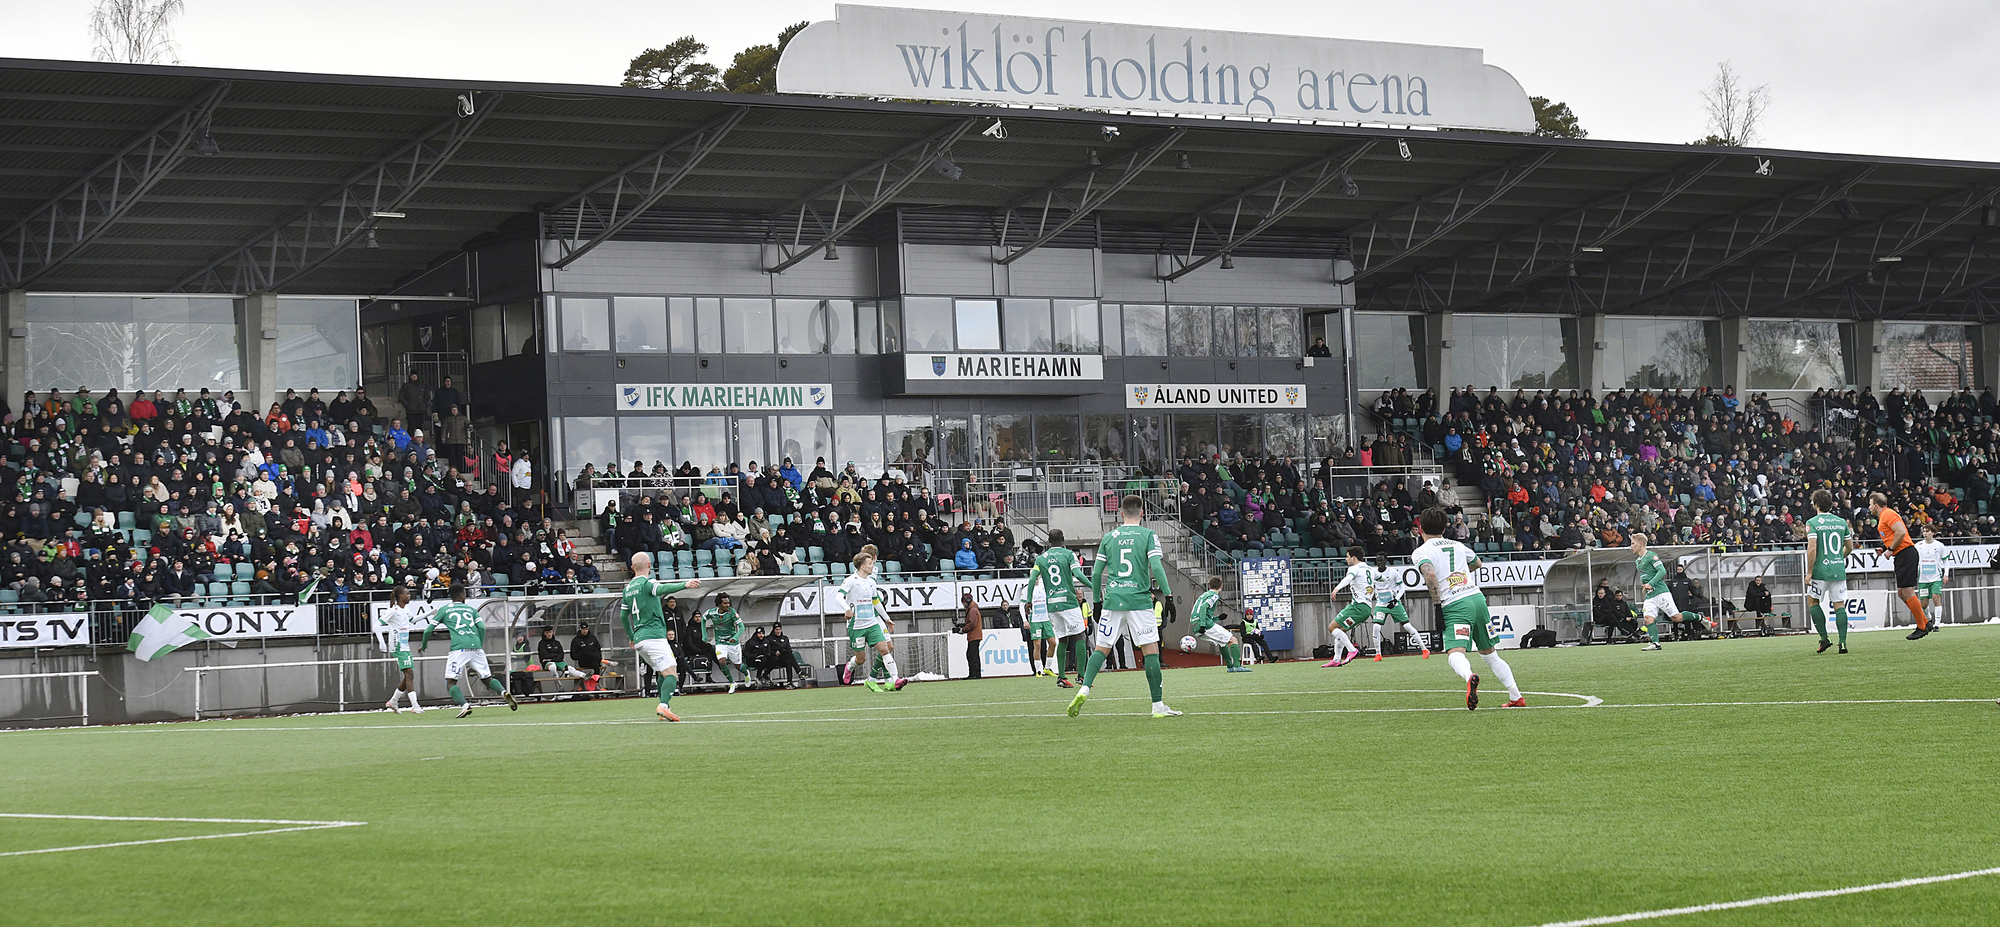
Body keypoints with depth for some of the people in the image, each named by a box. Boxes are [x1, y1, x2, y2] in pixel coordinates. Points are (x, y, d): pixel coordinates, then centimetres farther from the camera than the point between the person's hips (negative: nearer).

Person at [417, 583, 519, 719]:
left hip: (459, 648, -3)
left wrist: (423, 646, 32)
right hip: (476, 647, 3)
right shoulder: (471, 609, 22)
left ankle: (464, 705, -23)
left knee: (450, 682, 0)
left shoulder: (443, 610, 16)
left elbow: (428, 630, 15)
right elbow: (482, 628, 10)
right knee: (487, 678, 12)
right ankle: (504, 692, -16)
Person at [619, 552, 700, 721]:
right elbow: (662, 589, -30)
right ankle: (663, 706, -33)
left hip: (639, 641, 8)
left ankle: (663, 709, 7)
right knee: (672, 674, -13)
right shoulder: (647, 582, -6)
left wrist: (631, 638, 37)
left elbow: (623, 616, 25)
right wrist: (684, 585, -44)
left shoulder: (628, 588, 17)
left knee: (662, 673, 18)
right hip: (653, 636, -8)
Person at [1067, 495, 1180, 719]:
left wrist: (1097, 602, 20)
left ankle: (1084, 689, -10)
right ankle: (1158, 706, -3)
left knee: (1101, 648, 10)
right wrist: (1168, 595, -4)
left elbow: (1096, 573, 11)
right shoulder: (1148, 535, 1)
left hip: (1112, 600, 3)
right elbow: (1156, 567, -10)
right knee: (1151, 650, 0)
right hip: (1139, 600, -3)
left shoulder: (1108, 537, 10)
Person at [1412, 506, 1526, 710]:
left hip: (1454, 606, -6)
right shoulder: (1458, 546, 20)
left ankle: (1469, 676, -53)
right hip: (1477, 597, 6)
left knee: (1455, 653, -19)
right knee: (1489, 653, 19)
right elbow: (1476, 563, 40)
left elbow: (1430, 574, -19)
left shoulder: (1421, 552, 1)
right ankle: (1517, 698, 20)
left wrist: (1437, 604, -11)